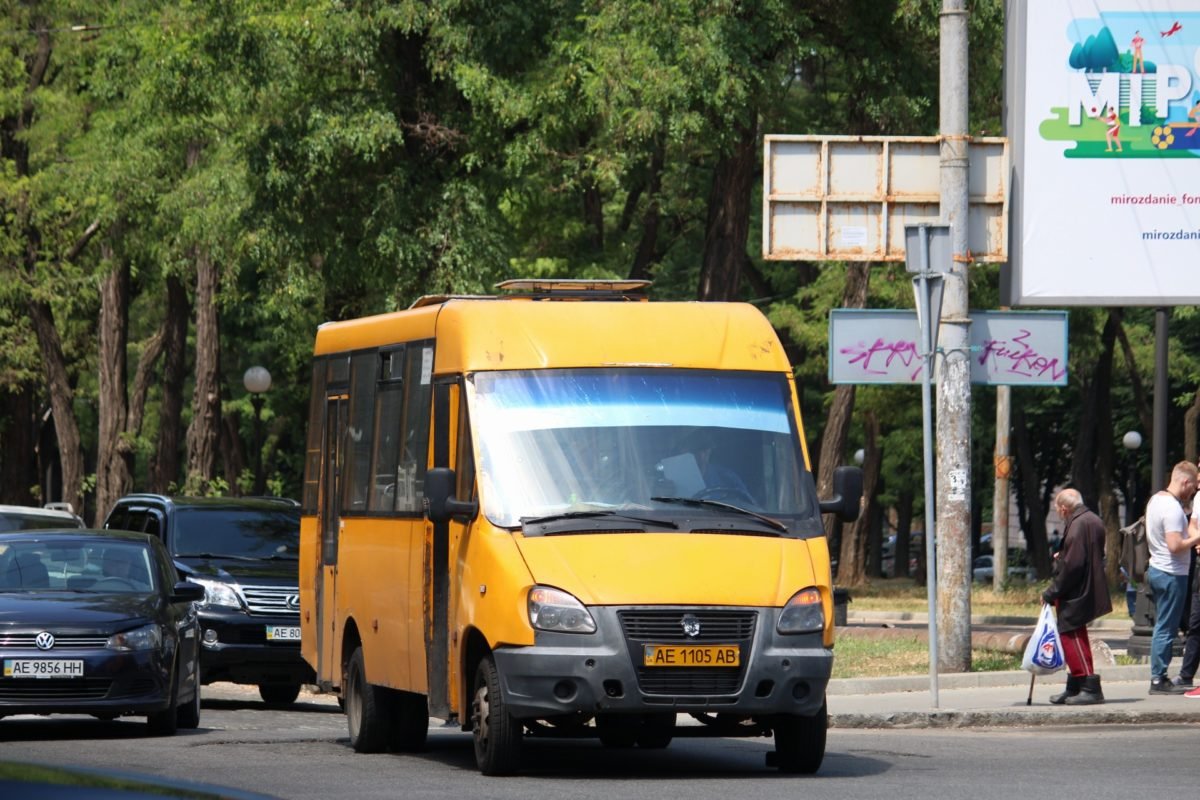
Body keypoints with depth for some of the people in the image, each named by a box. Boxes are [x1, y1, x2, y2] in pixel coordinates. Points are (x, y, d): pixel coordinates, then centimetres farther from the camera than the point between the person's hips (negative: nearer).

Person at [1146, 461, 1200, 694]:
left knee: (1162, 627, 14)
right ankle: (1159, 679, -2)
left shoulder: (1156, 499, 11)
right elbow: (1175, 546, -27)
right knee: (1166, 629, -5)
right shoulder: (1173, 508, -20)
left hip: (1156, 568, 10)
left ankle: (1158, 677, 17)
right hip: (1172, 574, -10)